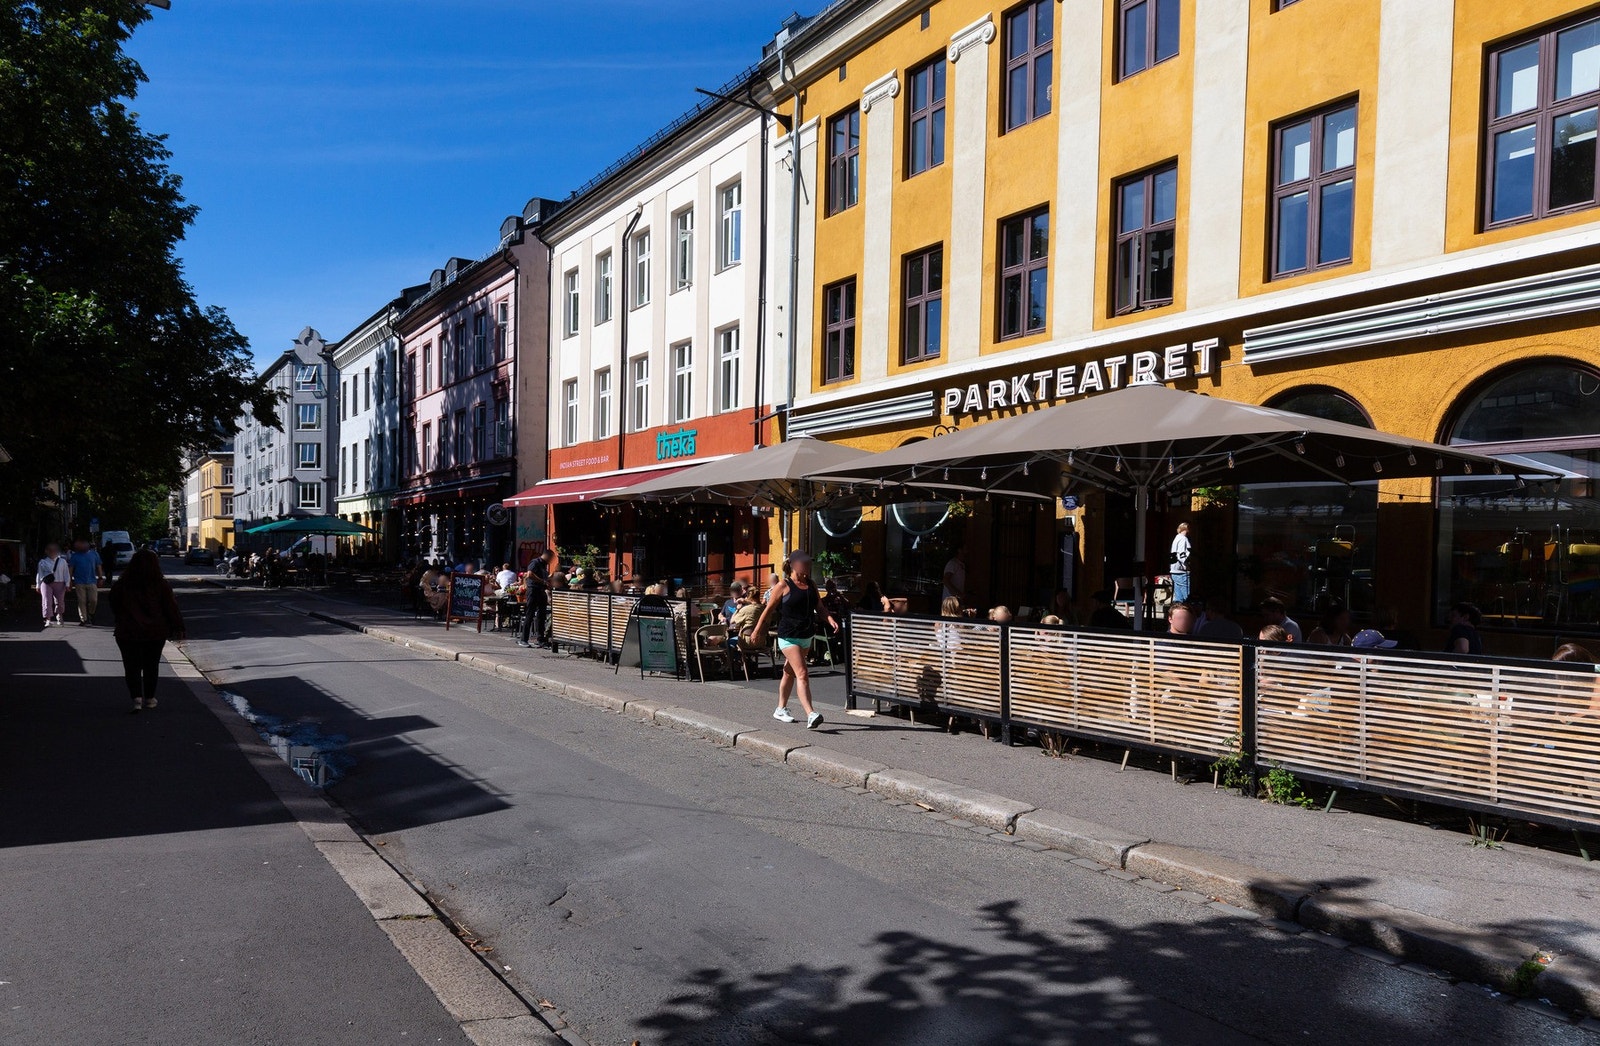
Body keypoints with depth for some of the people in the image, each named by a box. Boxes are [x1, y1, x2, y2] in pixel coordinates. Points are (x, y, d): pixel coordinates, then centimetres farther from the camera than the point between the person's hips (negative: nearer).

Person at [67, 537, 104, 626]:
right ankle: (83, 619, 7)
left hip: (92, 581, 0)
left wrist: (100, 578, 7)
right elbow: (70, 569, 4)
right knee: (81, 601, 1)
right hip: (79, 583, 0)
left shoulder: (94, 554, 7)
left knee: (93, 600, -4)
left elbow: (99, 567, 11)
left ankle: (90, 615, 21)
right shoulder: (74, 556, 4)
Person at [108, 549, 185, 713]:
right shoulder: (161, 586, -8)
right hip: (155, 632, 0)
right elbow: (171, 608, -5)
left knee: (132, 666, 5)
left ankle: (137, 697, -12)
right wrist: (178, 627, 2)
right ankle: (149, 698, 20)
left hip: (128, 632, 0)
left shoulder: (121, 585, -4)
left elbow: (115, 607, 8)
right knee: (151, 665, 13)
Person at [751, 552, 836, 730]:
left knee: (790, 672, 18)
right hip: (789, 637, -6)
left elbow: (820, 608, 11)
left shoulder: (811, 585, 11)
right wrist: (757, 632, 0)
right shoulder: (784, 586, -6)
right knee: (802, 674, -17)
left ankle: (781, 709, 32)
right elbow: (769, 610, -2)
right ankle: (811, 715, -25)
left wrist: (830, 620, -8)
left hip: (807, 636, 6)